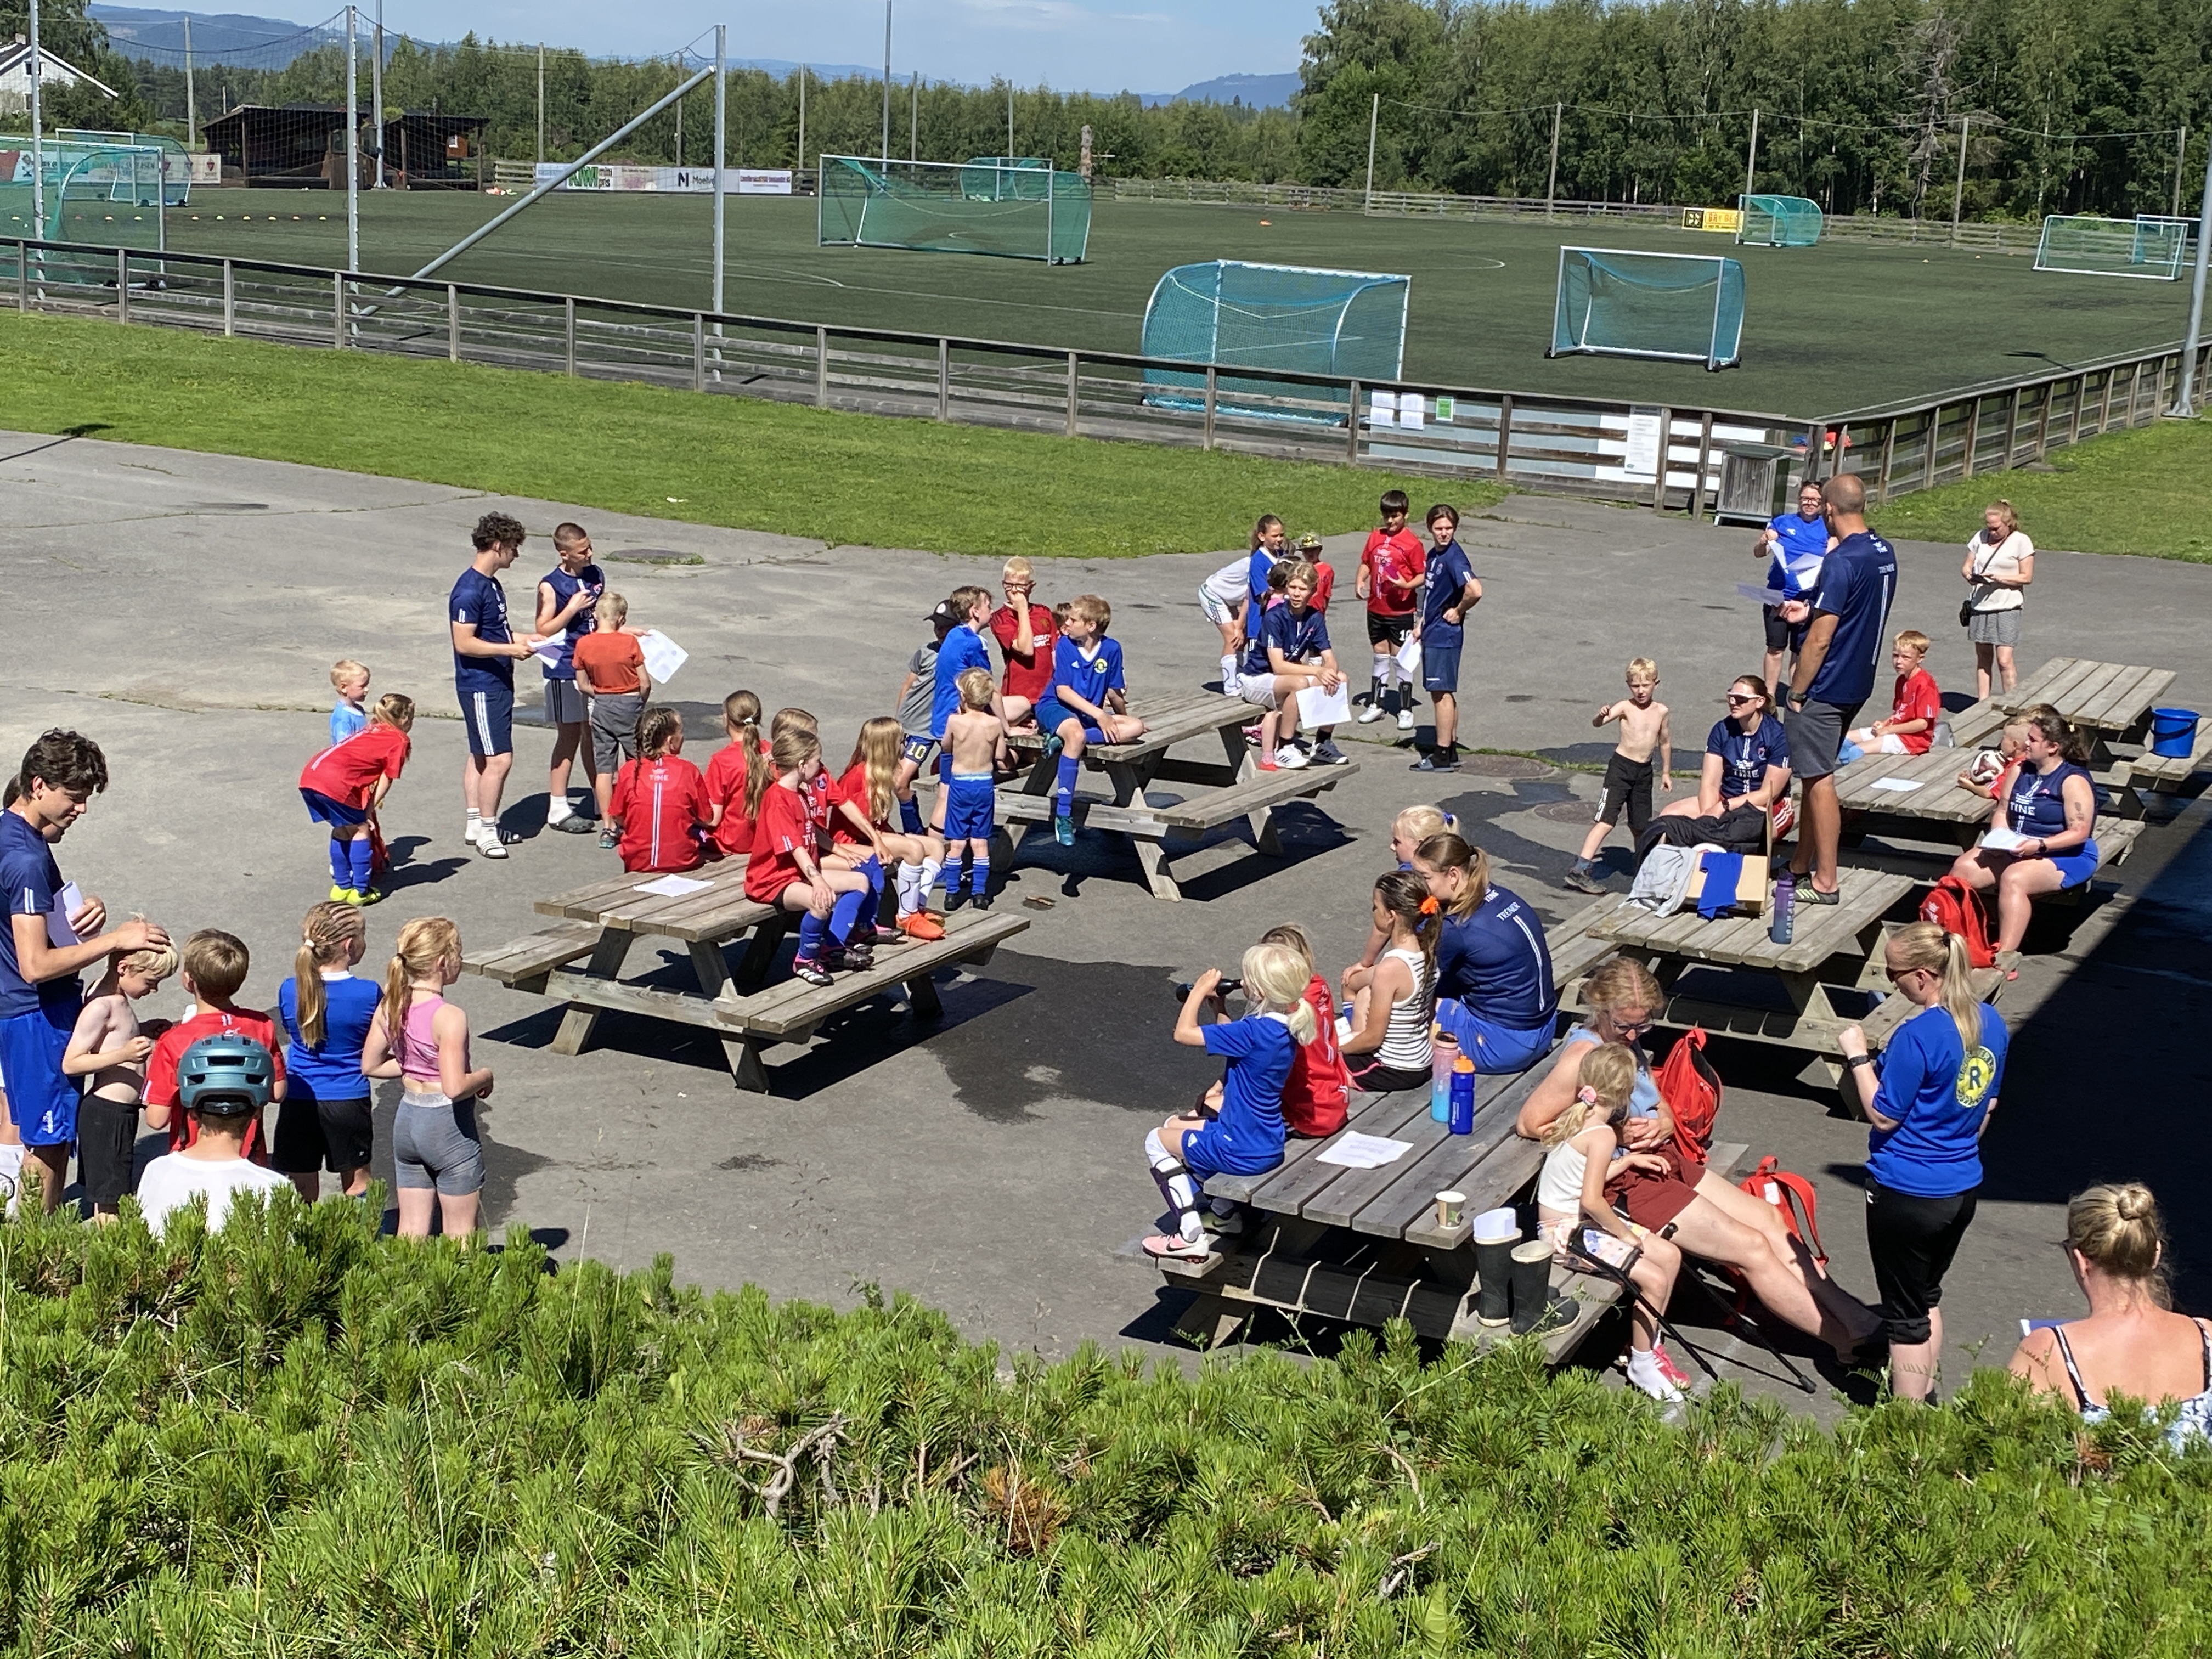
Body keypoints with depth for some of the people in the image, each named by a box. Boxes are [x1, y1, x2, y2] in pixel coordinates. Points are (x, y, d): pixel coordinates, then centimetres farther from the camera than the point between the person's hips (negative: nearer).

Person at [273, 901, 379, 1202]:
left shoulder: (289, 991, -7)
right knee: (356, 1182, 15)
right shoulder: (368, 993, -15)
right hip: (349, 1100, -2)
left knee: (303, 1190, 12)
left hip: (298, 1100, 2)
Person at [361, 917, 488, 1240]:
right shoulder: (450, 1017, -23)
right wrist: (485, 1075, -9)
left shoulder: (390, 1005, -2)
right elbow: (455, 1087, -27)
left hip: (407, 1121, 7)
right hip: (449, 1126, -7)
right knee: (461, 1237, 6)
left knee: (410, 1231, 14)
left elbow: (371, 1065, 8)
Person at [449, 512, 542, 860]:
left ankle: (476, 823, 22)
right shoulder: (470, 590, -19)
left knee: (480, 755, 15)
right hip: (481, 685, -10)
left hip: (497, 682, 10)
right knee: (499, 759, -9)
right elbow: (464, 643, -22)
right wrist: (510, 649, -22)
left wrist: (523, 639, 13)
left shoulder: (491, 584, 12)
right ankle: (487, 830, -2)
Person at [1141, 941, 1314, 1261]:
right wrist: (1219, 1009, 9)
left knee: (1158, 1141, 13)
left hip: (1242, 1152, -9)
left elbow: (1184, 1033, -22)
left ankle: (1191, 1236, 8)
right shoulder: (1286, 1028, -2)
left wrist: (1201, 989, -10)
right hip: (1267, 1144, 9)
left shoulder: (1255, 1030, -28)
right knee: (1174, 1125, 26)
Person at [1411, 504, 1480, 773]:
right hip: (1433, 633, 10)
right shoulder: (1434, 554, 11)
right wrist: (1422, 624, 19)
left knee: (1441, 692, -5)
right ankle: (1450, 748, 23)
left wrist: (1459, 612, -17)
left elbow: (1475, 591, -32)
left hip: (1445, 635, -10)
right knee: (1444, 693, 15)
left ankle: (1442, 757, 0)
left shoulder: (1454, 558, -19)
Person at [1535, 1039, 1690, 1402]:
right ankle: (1641, 1364, 2)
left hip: (1583, 1221, 10)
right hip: (1568, 1232, -10)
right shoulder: (1603, 1134, -23)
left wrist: (1630, 1160, 19)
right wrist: (1625, 1234, -15)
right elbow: (1591, 1200, -28)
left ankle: (1647, 1344, 20)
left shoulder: (1576, 1117, 4)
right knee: (1654, 1279, -16)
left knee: (1669, 1256, 8)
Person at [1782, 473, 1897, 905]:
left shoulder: (1841, 561, -23)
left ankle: (1825, 883, 5)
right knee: (1815, 775, 18)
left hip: (1826, 688, -9)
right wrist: (1810, 611, 18)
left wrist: (1796, 693, -14)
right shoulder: (1885, 553, 5)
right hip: (1857, 683, 9)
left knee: (1820, 780, 0)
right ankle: (1801, 865, 28)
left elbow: (1820, 639, -22)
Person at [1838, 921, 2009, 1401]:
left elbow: (1884, 1115, -17)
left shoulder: (1918, 1036, -25)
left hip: (1906, 1194, -8)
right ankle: (1924, 1394, 37)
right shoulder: (1989, 1023, 0)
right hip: (1962, 1188, 8)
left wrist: (1857, 1055, -9)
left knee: (1906, 1315, 5)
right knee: (1928, 1296, 25)